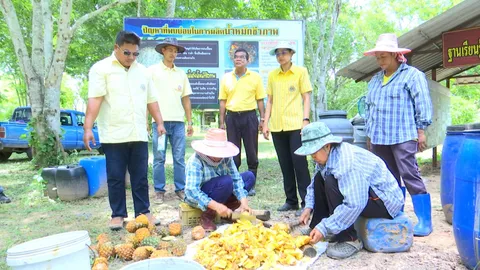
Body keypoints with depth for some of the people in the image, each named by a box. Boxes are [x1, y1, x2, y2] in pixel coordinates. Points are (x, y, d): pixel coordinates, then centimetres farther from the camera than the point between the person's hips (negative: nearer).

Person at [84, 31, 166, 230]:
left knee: (140, 176, 9)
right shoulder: (101, 69, -2)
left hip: (139, 135, 4)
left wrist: (159, 122, 9)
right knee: (115, 177, 5)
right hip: (114, 136, -4)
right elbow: (94, 99, -11)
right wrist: (88, 128, -18)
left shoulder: (142, 71, 14)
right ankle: (118, 214, 17)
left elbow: (151, 100, 17)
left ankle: (143, 212, 19)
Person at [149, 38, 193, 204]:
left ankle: (180, 189, 14)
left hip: (178, 121, 3)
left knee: (179, 158, 5)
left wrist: (189, 122, 11)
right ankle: (159, 191, 11)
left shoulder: (181, 73, 14)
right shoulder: (153, 70, 4)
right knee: (159, 158, 2)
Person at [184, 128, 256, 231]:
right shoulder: (195, 161, -27)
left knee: (249, 176, -6)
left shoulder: (226, 157, -11)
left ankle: (227, 212, -6)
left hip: (221, 193, 6)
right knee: (226, 181, -32)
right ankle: (207, 215, -16)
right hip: (198, 196, -6)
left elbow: (236, 179, -14)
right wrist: (216, 206, -43)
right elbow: (192, 191, -34)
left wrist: (243, 202, -28)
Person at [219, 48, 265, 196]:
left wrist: (262, 119, -2)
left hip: (249, 116, -2)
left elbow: (260, 100, 4)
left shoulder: (255, 77, 3)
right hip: (232, 117, 2)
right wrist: (222, 122, 5)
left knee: (252, 152, 3)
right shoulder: (226, 78, 8)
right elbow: (223, 101, 9)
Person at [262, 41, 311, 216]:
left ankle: (306, 202, 2)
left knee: (299, 163, -6)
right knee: (285, 165, 9)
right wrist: (265, 122, 8)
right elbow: (270, 100, 15)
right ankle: (291, 201, 19)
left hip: (296, 125, -4)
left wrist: (306, 119, -10)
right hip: (277, 126, 4)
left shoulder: (300, 72, 3)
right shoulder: (272, 75, 12)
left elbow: (306, 97, 1)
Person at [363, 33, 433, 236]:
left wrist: (421, 131, -10)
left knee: (411, 177, -8)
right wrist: (369, 134, 17)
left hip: (403, 137, -6)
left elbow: (423, 105, -6)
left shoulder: (412, 75, -2)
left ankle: (424, 221, 1)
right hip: (379, 138, 7)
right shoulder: (375, 79, 17)